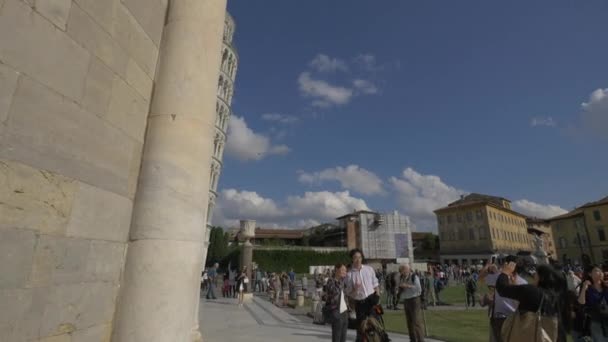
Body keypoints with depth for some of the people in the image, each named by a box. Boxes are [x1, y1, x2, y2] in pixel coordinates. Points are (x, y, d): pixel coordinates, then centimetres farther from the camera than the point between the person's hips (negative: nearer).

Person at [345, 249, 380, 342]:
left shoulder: (369, 269, 1)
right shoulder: (349, 274, -7)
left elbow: (375, 284, 8)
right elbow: (348, 293, -5)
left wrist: (377, 297, -1)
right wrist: (355, 289, -24)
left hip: (372, 299, 2)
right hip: (359, 303, -1)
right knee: (360, 325, 7)